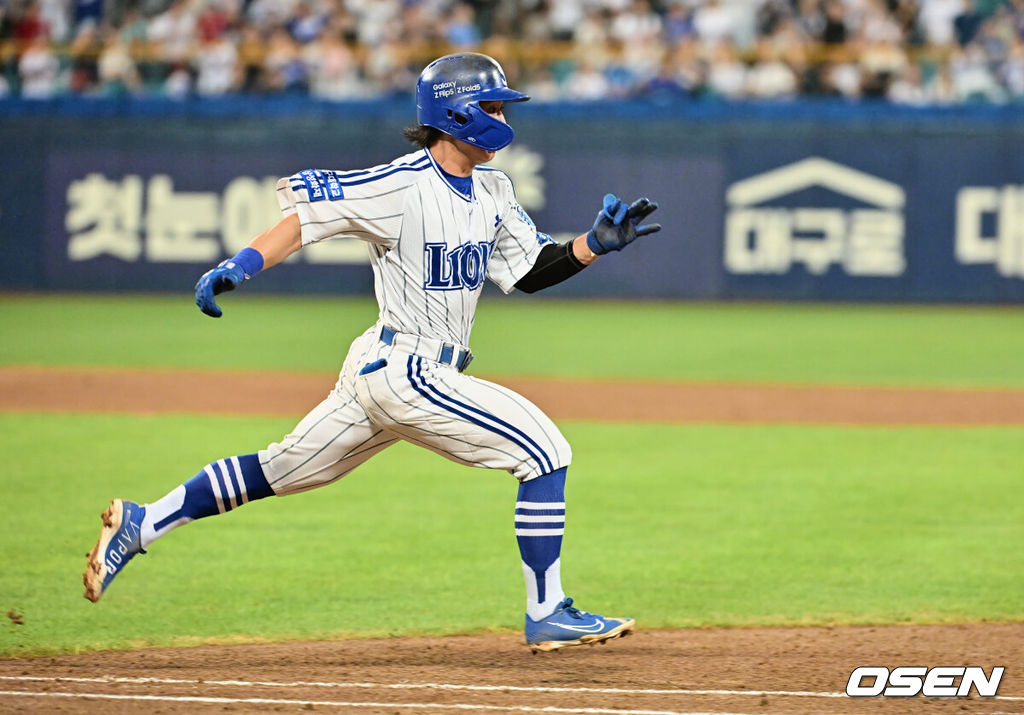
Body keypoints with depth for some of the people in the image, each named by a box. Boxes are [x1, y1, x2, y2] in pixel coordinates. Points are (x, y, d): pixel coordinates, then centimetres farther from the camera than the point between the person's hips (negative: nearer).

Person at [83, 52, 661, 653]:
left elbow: (530, 272, 12)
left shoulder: (492, 191, 9)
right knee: (544, 449, -11)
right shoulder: (401, 186, -17)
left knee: (282, 472, 18)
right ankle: (547, 615, -6)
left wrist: (597, 243, -3)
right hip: (402, 372, -9)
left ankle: (141, 524, 24)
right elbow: (306, 208, -17)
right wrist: (242, 266, -29)